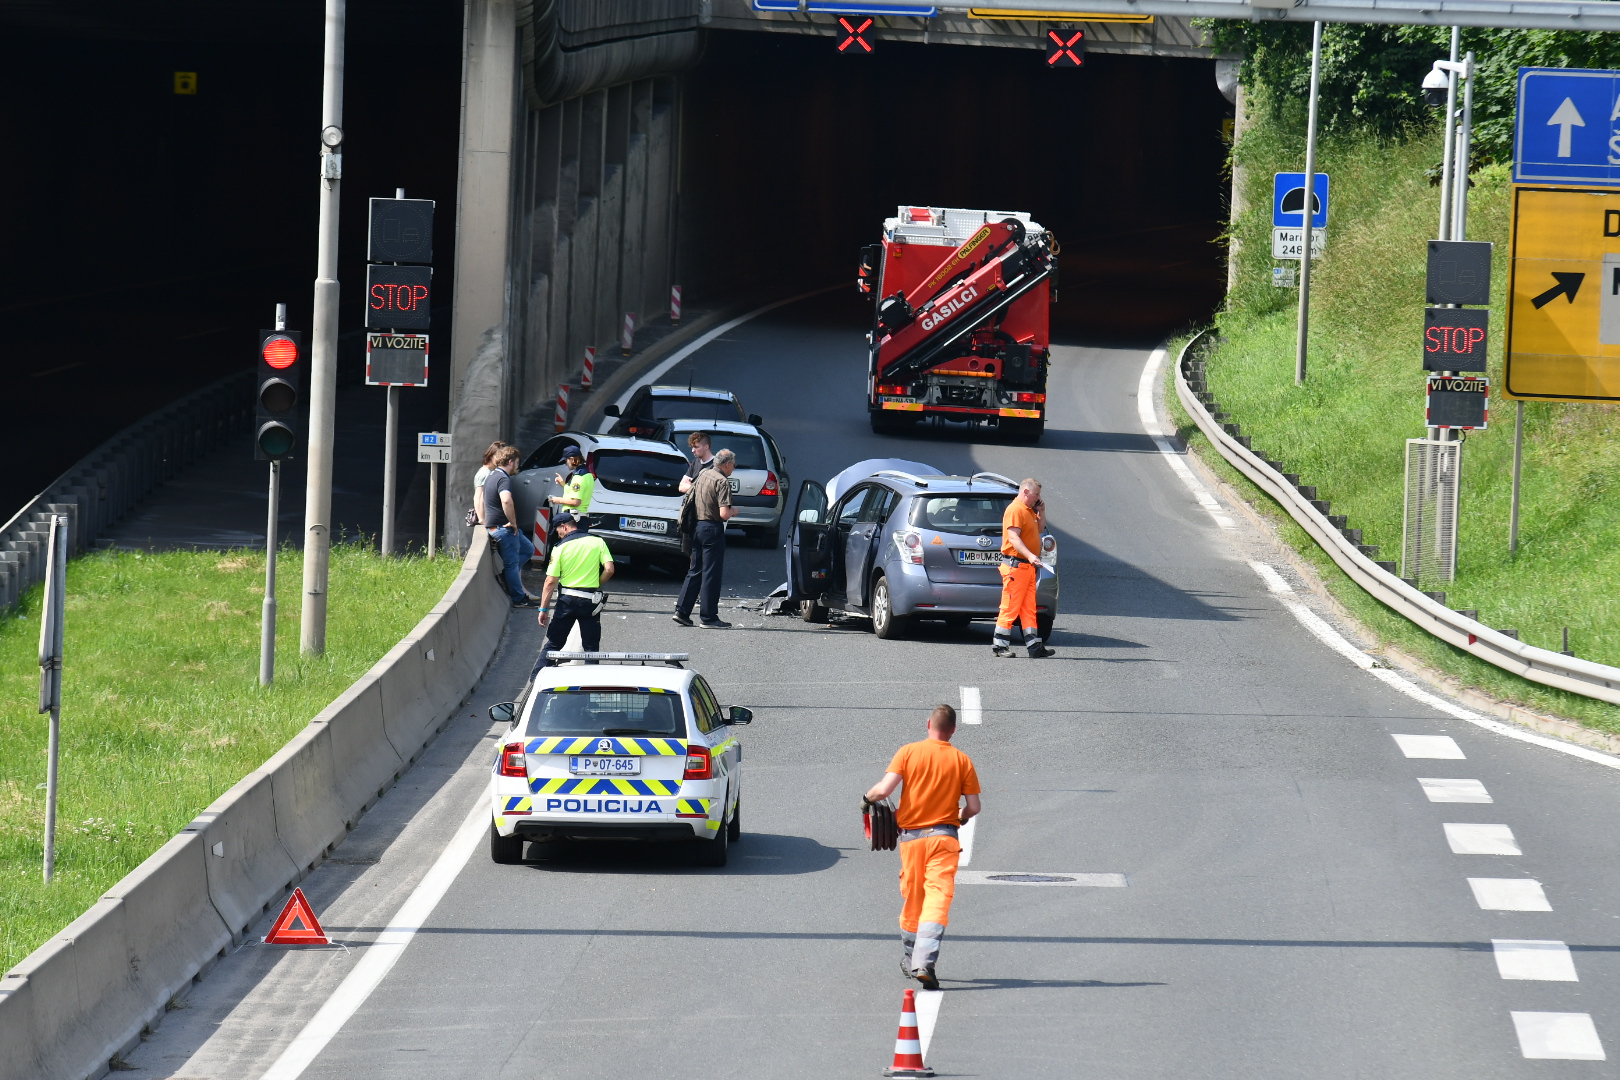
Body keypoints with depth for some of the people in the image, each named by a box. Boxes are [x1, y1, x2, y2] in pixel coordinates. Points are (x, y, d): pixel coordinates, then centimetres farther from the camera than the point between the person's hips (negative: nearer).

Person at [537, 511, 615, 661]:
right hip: (590, 601, 1)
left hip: (567, 599, -1)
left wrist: (543, 609, -1)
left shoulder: (560, 547, -4)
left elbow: (550, 581, -6)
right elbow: (609, 569, -8)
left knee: (553, 643, 10)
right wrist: (597, 585, 11)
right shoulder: (598, 542, 0)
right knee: (591, 648, 7)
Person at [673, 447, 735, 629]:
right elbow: (724, 514, -23)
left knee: (695, 571, 15)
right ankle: (708, 617, 1)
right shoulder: (722, 482, -16)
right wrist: (733, 511, 0)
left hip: (697, 525, 8)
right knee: (711, 573, -2)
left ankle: (682, 610, 13)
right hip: (713, 529, -8)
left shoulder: (703, 474, 8)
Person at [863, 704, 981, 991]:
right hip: (944, 836, -1)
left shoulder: (908, 752, -2)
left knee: (912, 899, 16)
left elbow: (884, 789, -11)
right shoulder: (962, 760, 0)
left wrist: (867, 798, 11)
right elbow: (974, 806, 2)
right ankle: (924, 963, -23)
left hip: (911, 835, 1)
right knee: (937, 899, -8)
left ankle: (909, 961, 29)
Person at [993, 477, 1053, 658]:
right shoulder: (1015, 510, -13)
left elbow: (1040, 529, 29)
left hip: (1028, 566, 10)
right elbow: (1013, 537, -22)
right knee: (1010, 607, -7)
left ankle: (1034, 646, 8)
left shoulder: (1029, 510, 18)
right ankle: (1000, 646, -3)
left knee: (1029, 609, 8)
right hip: (1015, 565, -10)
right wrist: (1030, 555, -33)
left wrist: (1041, 512, 14)